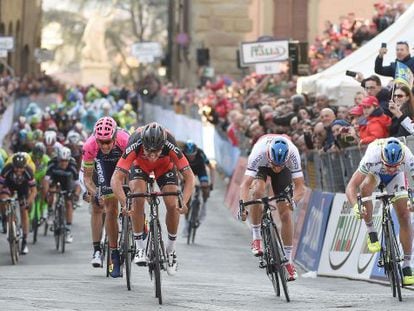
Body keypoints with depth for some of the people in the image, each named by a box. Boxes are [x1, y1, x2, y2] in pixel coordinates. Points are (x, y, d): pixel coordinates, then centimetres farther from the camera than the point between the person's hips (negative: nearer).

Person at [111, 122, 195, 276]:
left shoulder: (170, 145, -39)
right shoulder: (135, 145, -41)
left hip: (165, 166, 1)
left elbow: (189, 176, -36)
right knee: (138, 198, -27)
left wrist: (184, 202, -50)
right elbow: (116, 178, -42)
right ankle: (139, 247, -13)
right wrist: (124, 203, -56)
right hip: (140, 165, -1)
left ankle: (171, 248, 7)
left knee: (172, 205, -17)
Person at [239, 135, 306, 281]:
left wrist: (293, 200, -56)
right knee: (258, 191, -34)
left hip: (284, 169, 1)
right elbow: (245, 184, -45)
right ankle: (256, 238, -17)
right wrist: (242, 204, -62)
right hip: (261, 166, -1)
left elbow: (300, 187, -36)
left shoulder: (292, 153, -39)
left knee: (285, 214, -6)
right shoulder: (259, 152, -43)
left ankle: (288, 261, 5)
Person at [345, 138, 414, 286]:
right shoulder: (372, 158, -43)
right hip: (374, 173, -1)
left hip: (395, 178, 1)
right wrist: (355, 206, -59)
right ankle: (371, 232, -18)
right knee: (365, 188, -36)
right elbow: (351, 186, -41)